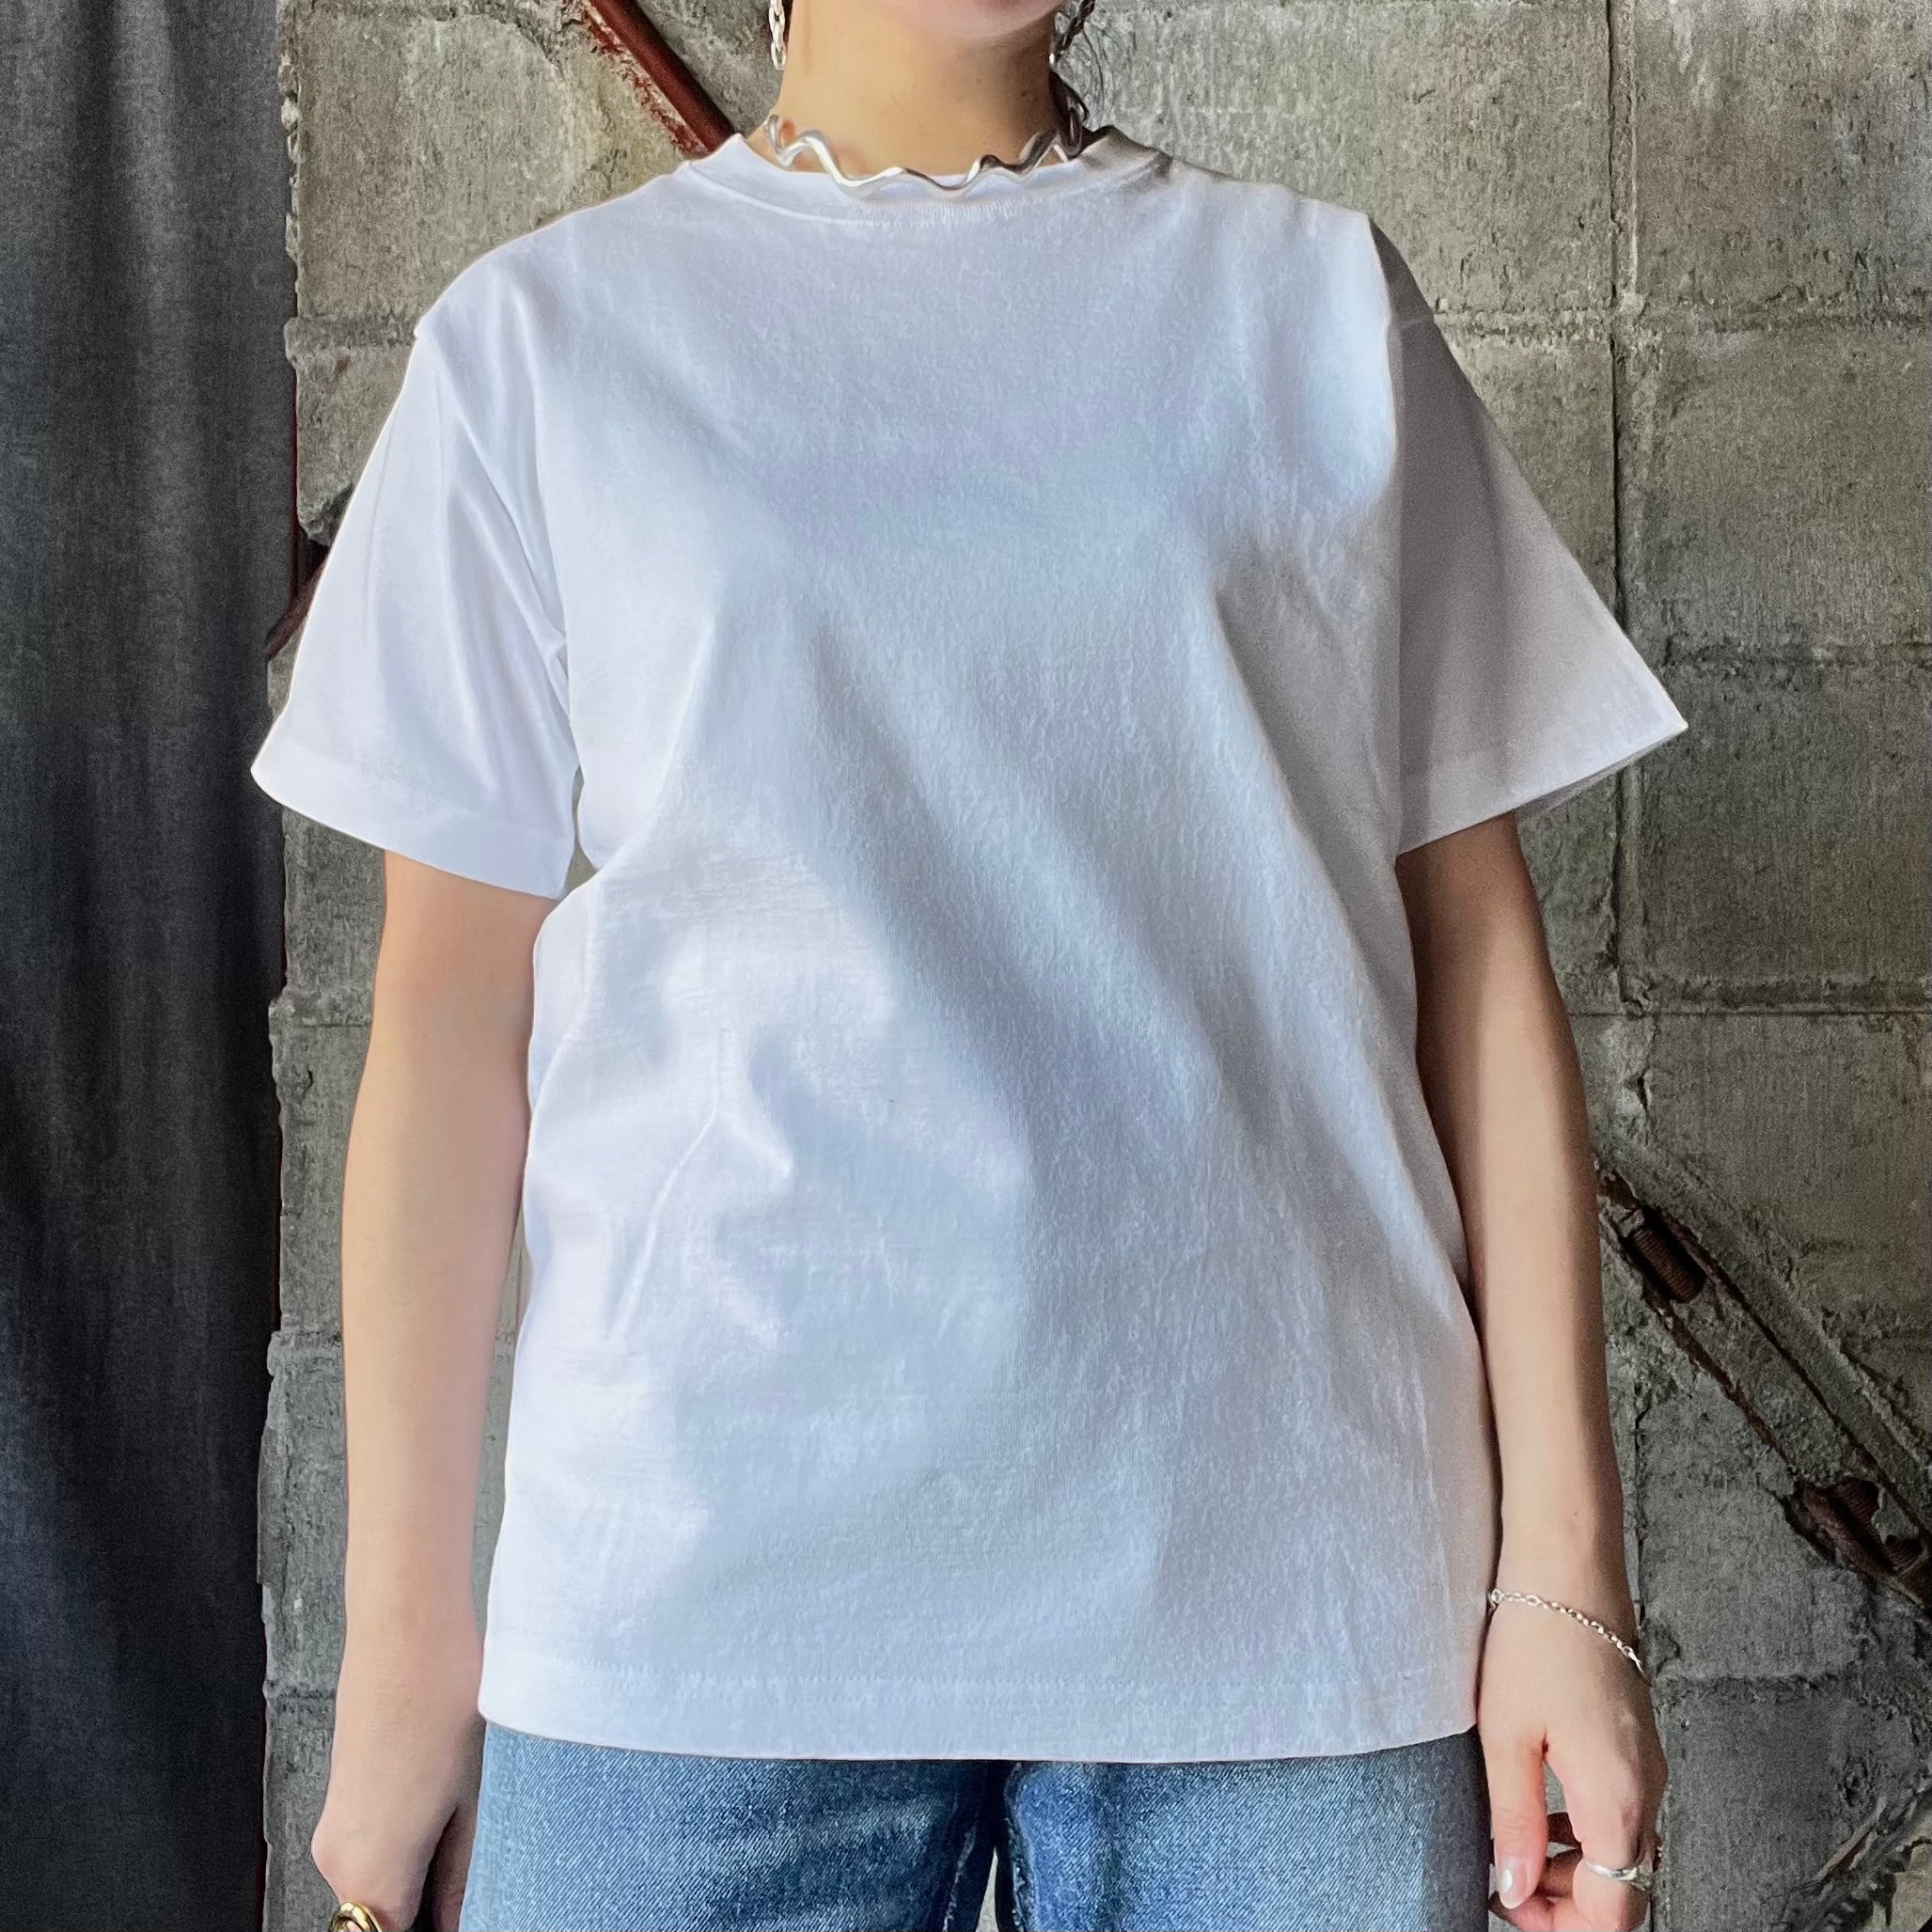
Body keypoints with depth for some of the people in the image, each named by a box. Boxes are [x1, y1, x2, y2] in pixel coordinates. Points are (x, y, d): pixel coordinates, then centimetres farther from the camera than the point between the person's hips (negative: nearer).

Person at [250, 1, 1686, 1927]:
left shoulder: (1320, 299, 9)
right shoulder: (542, 335, 6)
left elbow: (1477, 953, 5)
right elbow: (452, 1011, 3)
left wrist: (1563, 1569, 0)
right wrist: (405, 1635, 2)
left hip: (1281, 1572, 1)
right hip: (702, 1605, 0)